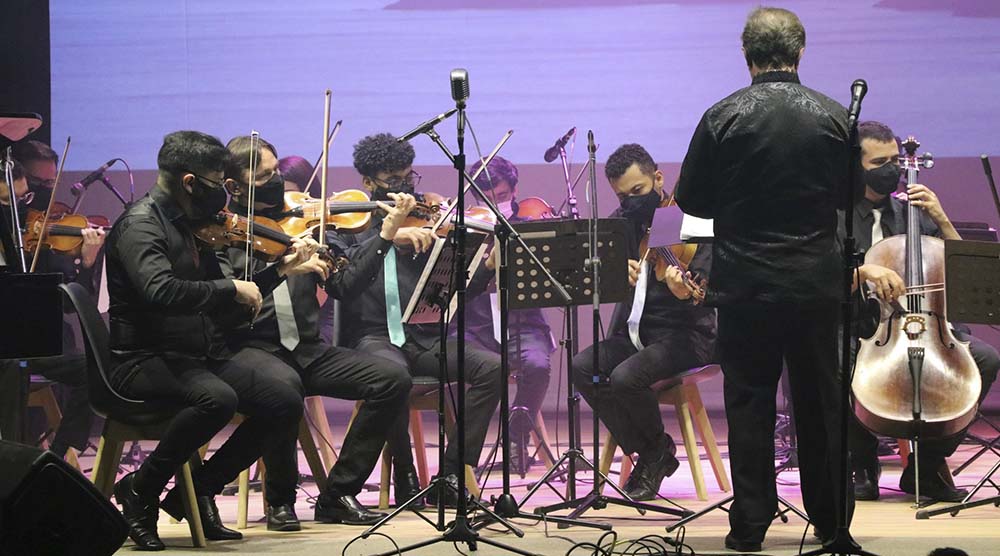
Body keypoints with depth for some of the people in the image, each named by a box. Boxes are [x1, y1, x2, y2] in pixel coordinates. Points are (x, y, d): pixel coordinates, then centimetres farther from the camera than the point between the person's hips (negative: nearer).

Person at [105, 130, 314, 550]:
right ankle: (140, 491, -14)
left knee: (286, 397, -14)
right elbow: (160, 291, -30)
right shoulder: (141, 224, -11)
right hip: (144, 359, -8)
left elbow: (224, 308, 22)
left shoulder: (194, 226, 16)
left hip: (205, 353, 8)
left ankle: (200, 489, 0)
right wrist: (232, 288, -20)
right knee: (216, 398, -37)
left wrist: (281, 269, 15)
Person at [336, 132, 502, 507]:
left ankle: (450, 476, -16)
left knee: (491, 367, -22)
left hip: (423, 339, 3)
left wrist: (489, 266, -16)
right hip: (372, 337, -3)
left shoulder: (425, 221, 13)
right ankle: (405, 476, -16)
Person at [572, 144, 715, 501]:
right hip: (635, 330, 6)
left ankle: (658, 449, 0)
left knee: (625, 376, -29)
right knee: (582, 367, -18)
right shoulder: (622, 222, 8)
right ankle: (648, 455, -6)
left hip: (685, 333, -6)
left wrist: (686, 293, -41)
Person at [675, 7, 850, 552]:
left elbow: (690, 199, -3)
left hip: (745, 282, -2)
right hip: (817, 282, 2)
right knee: (820, 402, 11)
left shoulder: (723, 117, -10)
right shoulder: (833, 117, -4)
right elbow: (849, 196, 6)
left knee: (748, 403, 5)